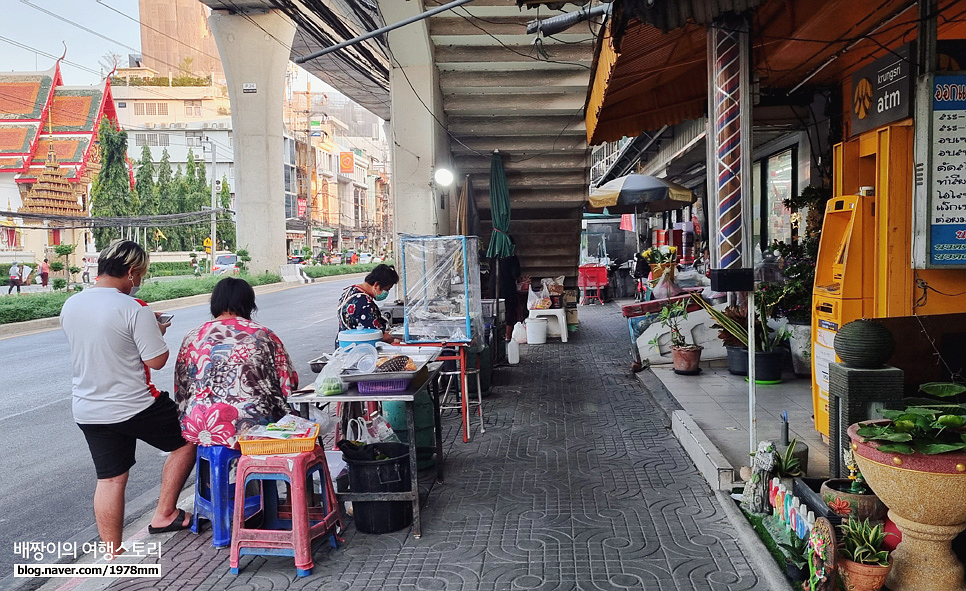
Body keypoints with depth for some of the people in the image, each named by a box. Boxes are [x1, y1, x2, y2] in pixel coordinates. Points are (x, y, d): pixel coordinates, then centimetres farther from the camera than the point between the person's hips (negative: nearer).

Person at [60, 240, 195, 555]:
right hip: (133, 408, -6)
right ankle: (164, 515, 16)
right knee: (187, 441, 15)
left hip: (87, 411, 7)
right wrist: (157, 332, 3)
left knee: (109, 480, 15)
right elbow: (157, 360, -17)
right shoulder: (135, 310, -20)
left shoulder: (70, 305, 2)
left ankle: (112, 552, 24)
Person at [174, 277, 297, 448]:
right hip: (251, 428, -4)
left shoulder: (192, 338, 8)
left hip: (199, 429, 4)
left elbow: (180, 389, 12)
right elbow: (289, 384, 4)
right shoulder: (264, 336, 3)